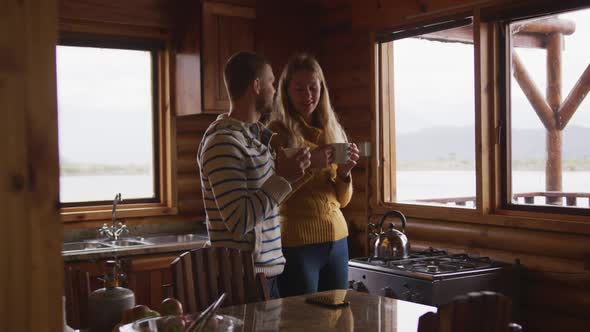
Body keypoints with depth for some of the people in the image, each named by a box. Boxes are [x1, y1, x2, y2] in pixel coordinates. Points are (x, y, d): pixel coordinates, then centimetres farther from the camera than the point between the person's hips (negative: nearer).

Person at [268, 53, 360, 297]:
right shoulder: (277, 133, -7)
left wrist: (344, 172, -8)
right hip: (296, 242, -5)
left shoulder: (333, 131, 10)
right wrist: (309, 165, -21)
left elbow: (342, 201, 12)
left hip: (337, 239, 5)